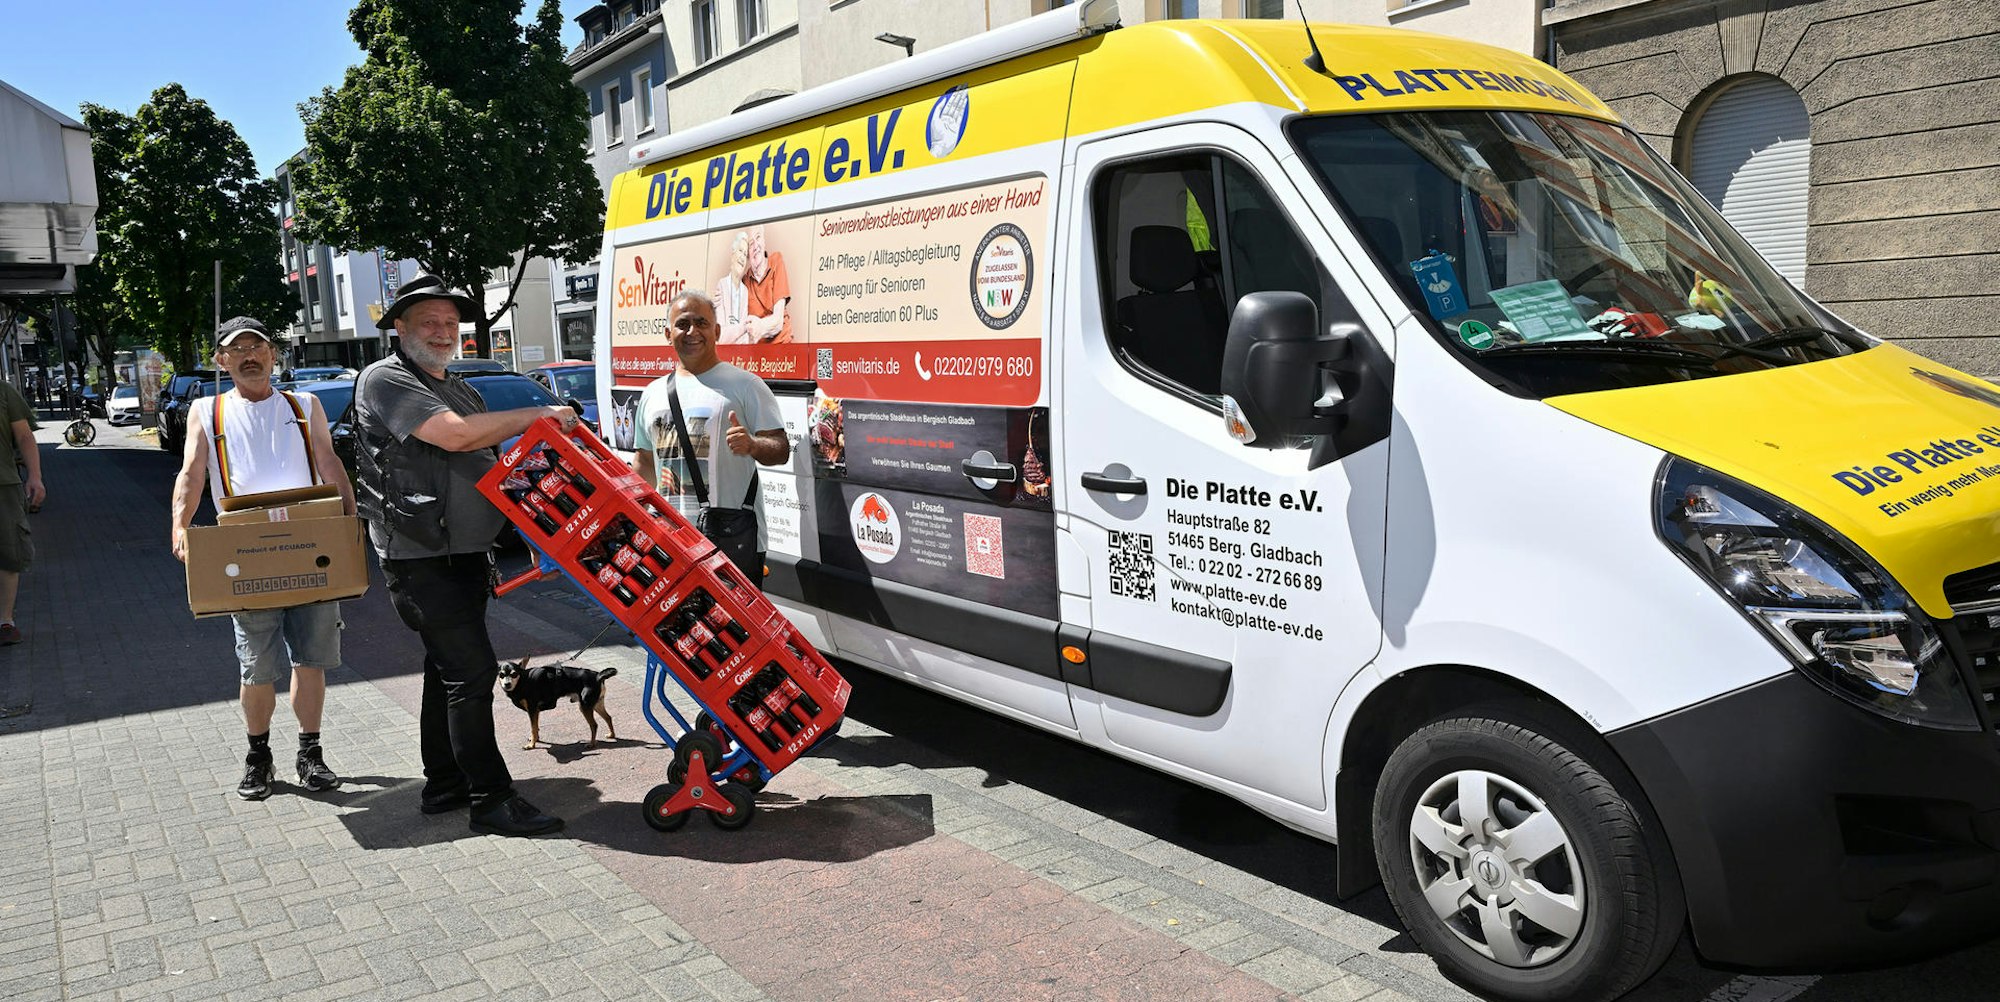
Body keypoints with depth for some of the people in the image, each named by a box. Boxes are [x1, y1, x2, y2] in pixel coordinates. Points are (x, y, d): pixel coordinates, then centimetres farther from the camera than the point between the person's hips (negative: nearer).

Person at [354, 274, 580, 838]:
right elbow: (455, 435, -22)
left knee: (449, 668, 15)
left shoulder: (461, 391, 21)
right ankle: (490, 800, -5)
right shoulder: (385, 381, -8)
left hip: (466, 554, 9)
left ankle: (444, 785, 25)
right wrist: (539, 415, -17)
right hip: (421, 558, -9)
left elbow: (488, 464, 21)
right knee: (472, 671, -10)